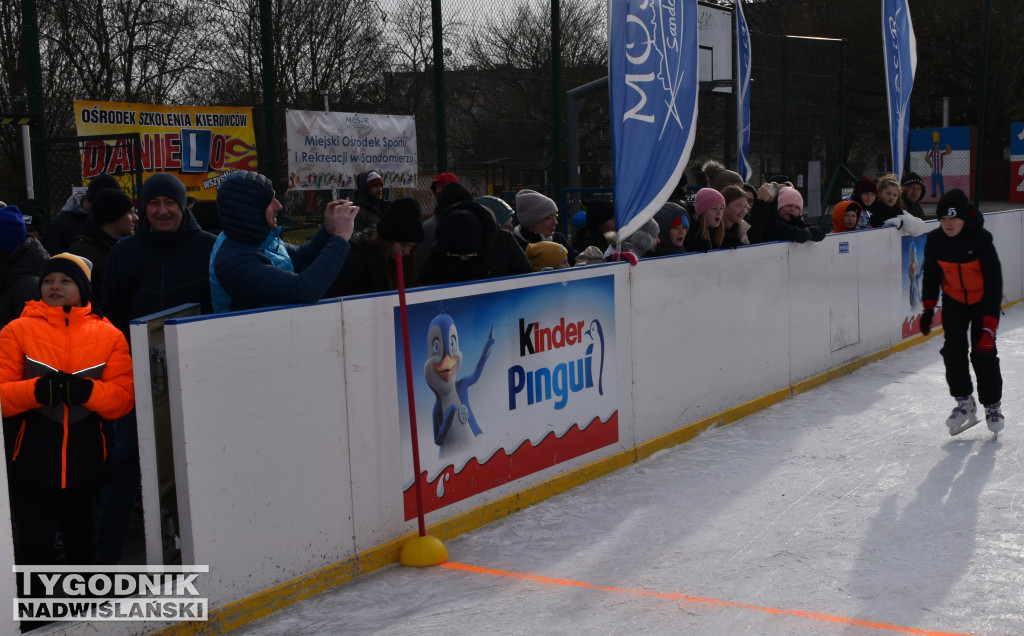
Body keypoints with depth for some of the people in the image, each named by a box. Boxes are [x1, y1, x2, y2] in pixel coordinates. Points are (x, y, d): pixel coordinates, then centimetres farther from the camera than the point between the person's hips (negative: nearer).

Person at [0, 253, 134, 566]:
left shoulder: (109, 335, 1)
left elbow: (124, 396, -7)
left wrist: (86, 390, -24)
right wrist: (37, 390, -25)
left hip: (86, 463, 2)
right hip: (33, 462, -2)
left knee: (83, 545, 19)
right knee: (34, 546, 1)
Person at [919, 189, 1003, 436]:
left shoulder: (981, 239, -25)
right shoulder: (935, 240, -14)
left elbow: (993, 279, -24)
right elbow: (931, 274, 3)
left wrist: (990, 321, -29)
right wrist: (929, 307, -3)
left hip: (983, 300, -3)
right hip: (953, 300, 3)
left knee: (983, 353, -7)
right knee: (953, 350, -6)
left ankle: (992, 405, 11)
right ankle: (964, 401, 10)